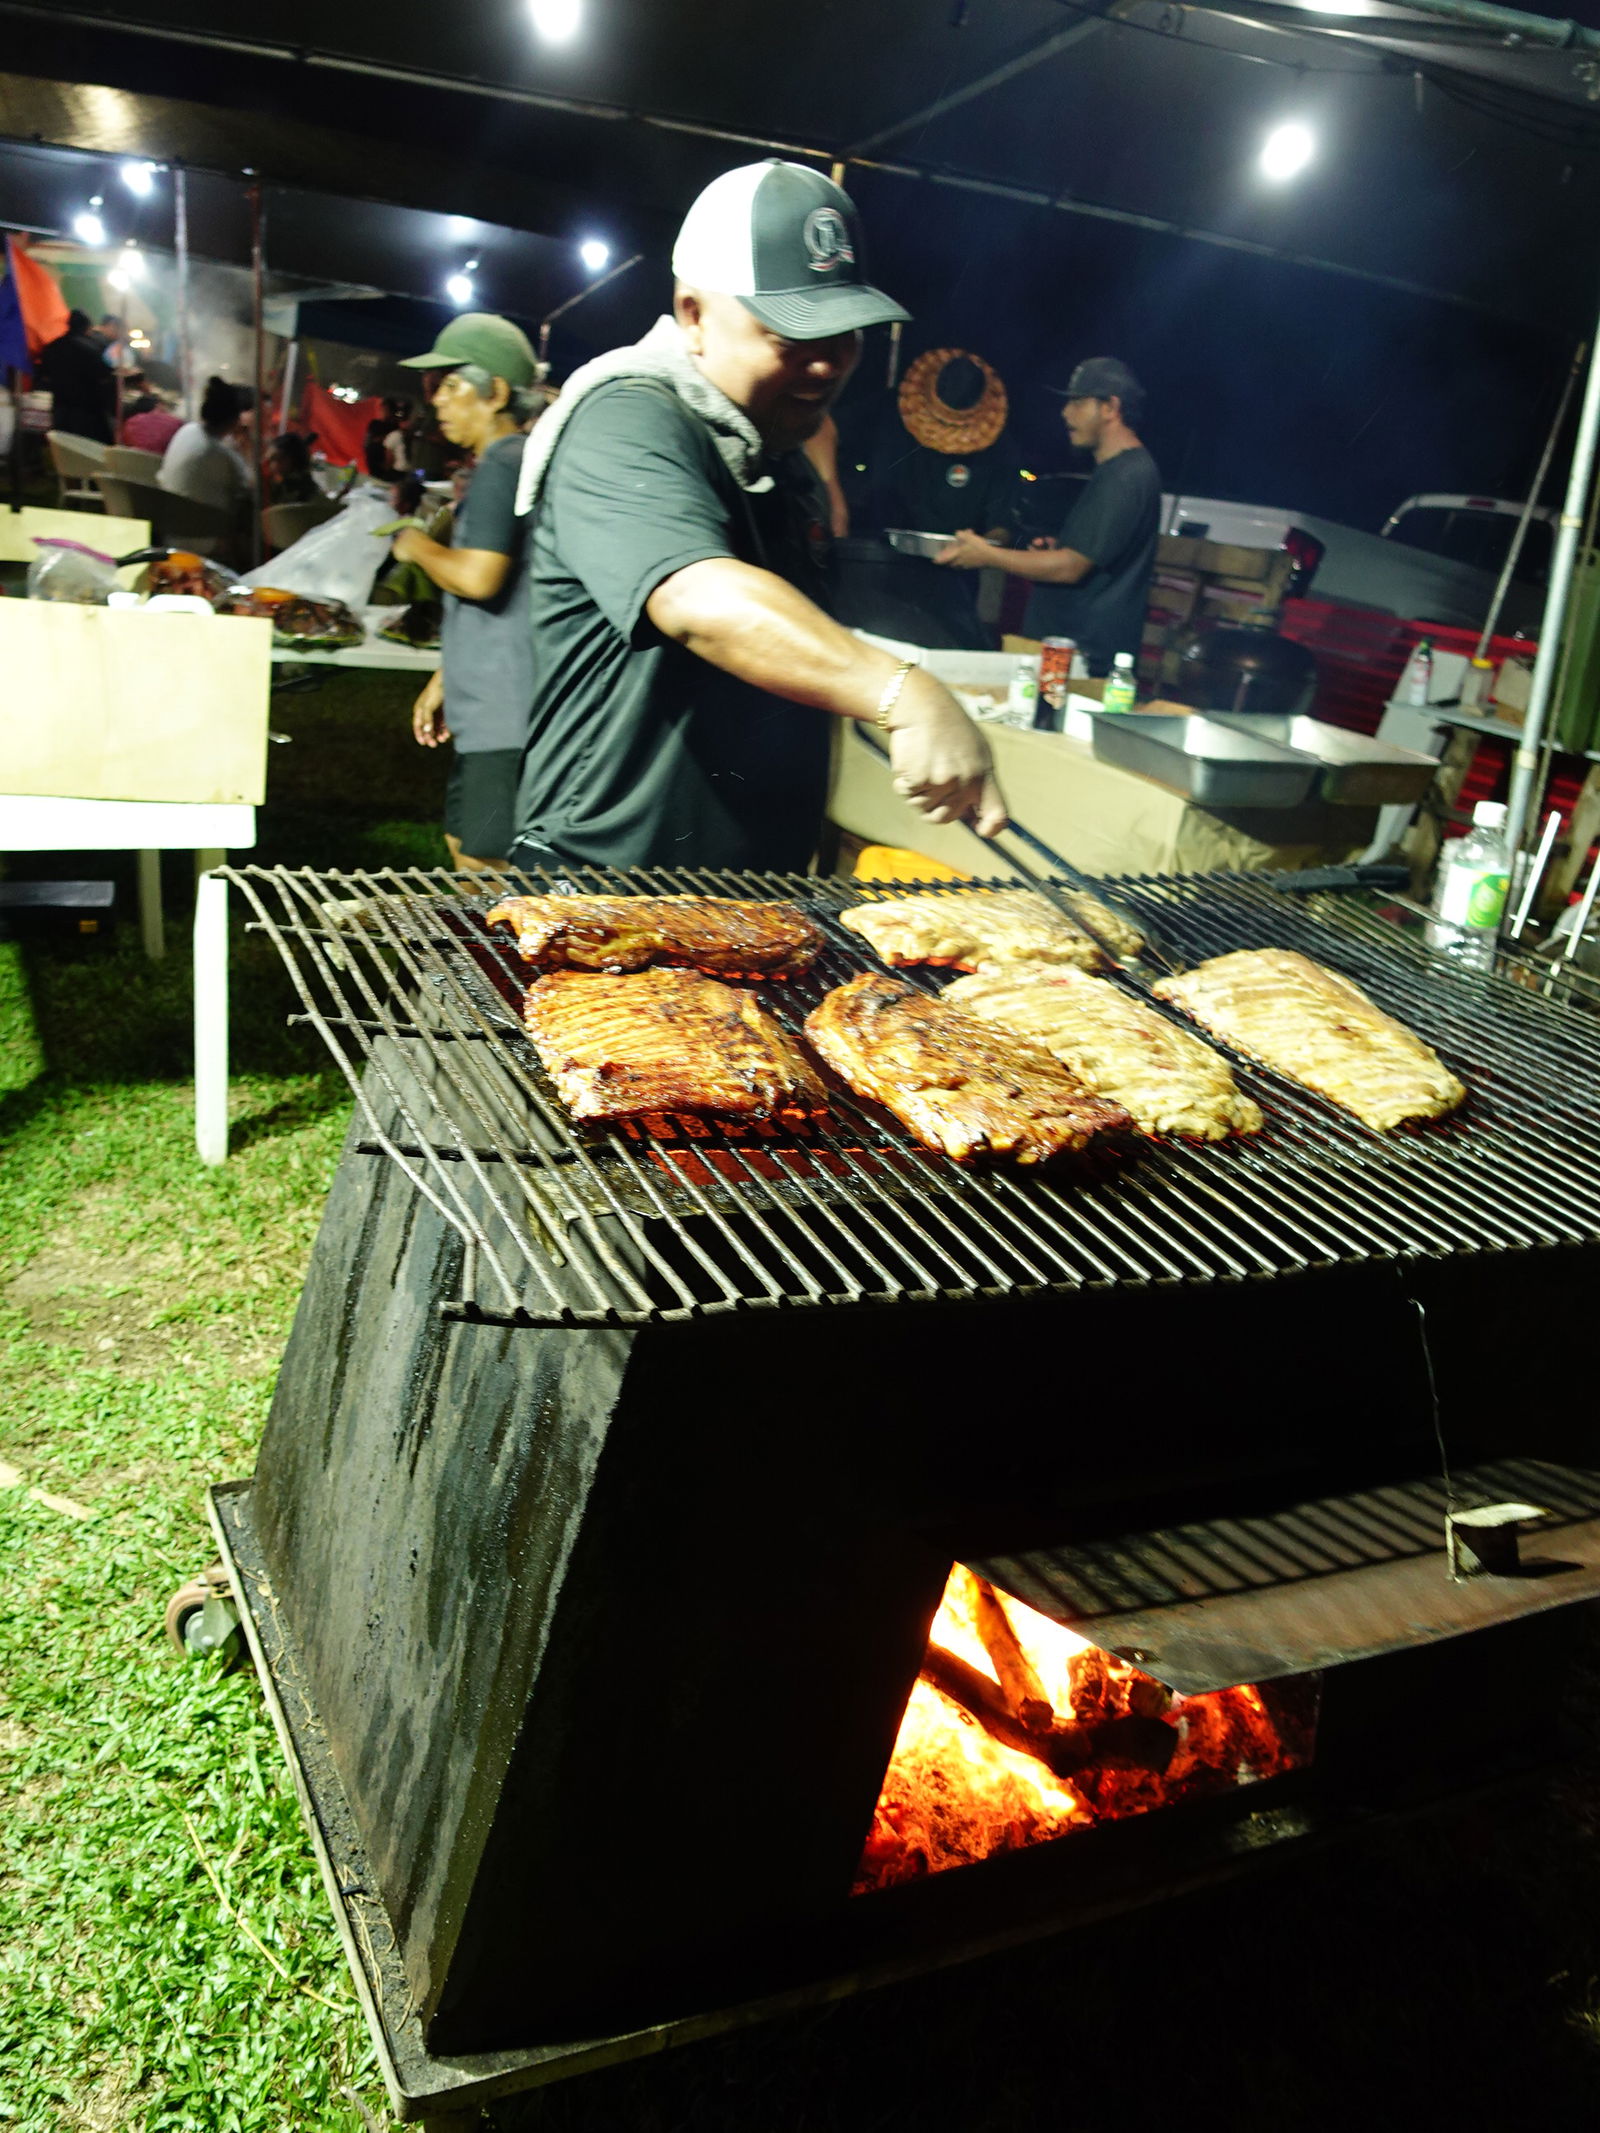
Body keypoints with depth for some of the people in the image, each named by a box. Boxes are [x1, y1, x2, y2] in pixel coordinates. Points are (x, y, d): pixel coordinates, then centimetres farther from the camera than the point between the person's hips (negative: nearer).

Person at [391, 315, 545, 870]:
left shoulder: (503, 464, -13)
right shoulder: (504, 463, 20)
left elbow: (478, 577, -25)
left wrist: (417, 546, -6)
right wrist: (443, 680, 24)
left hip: (505, 714, -11)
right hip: (486, 707, 11)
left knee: (484, 867, -9)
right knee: (464, 848, 17)